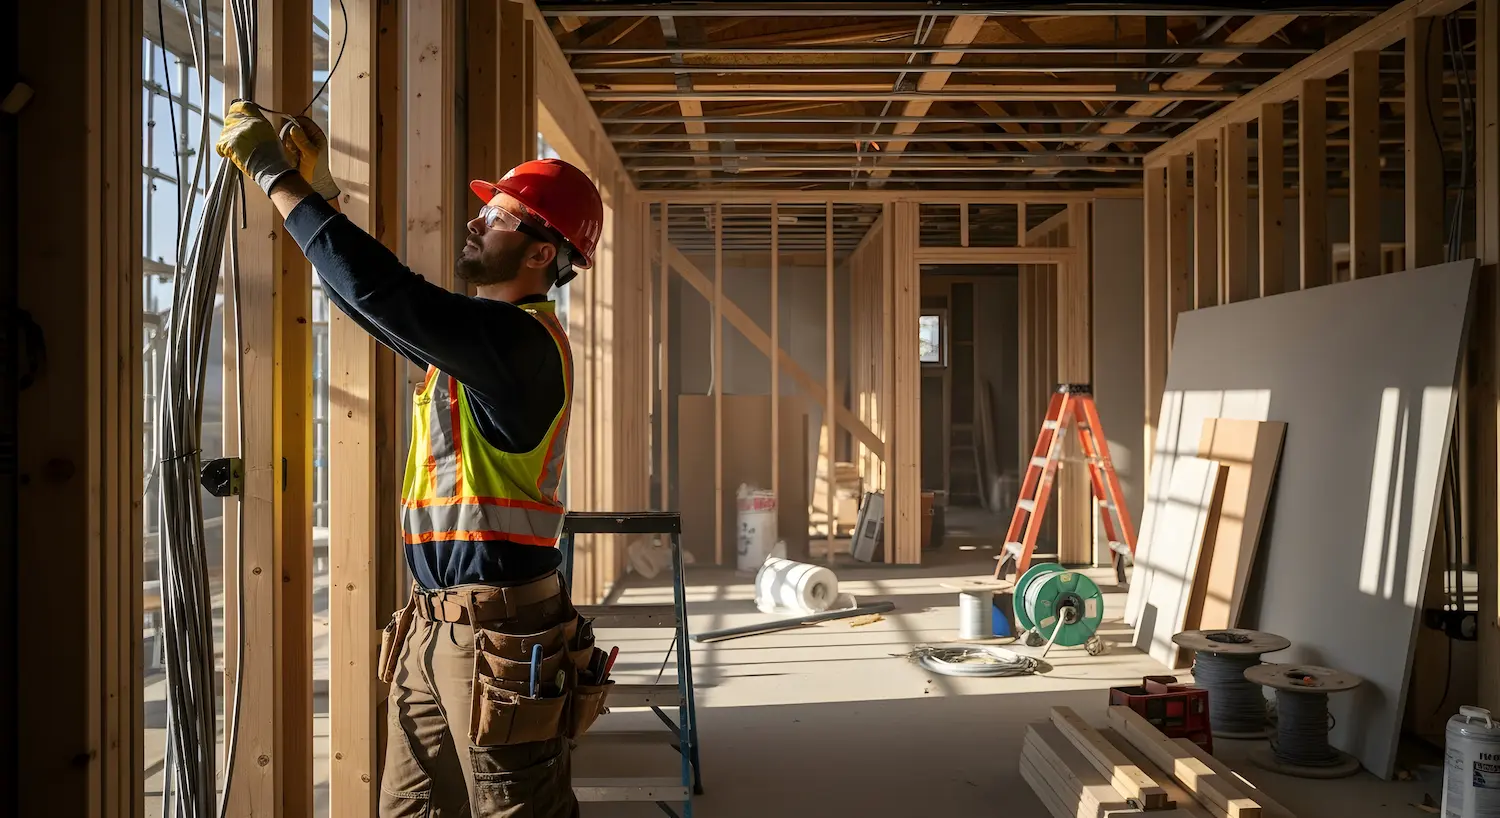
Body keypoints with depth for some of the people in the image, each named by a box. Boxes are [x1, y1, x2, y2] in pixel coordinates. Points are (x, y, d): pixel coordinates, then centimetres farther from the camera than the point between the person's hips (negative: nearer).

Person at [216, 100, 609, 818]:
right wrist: (319, 184, 17)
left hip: (498, 634, -9)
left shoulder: (521, 336, -15)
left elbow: (385, 293, -25)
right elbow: (367, 297, 25)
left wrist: (278, 177, -14)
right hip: (434, 630, 9)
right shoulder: (482, 330, 15)